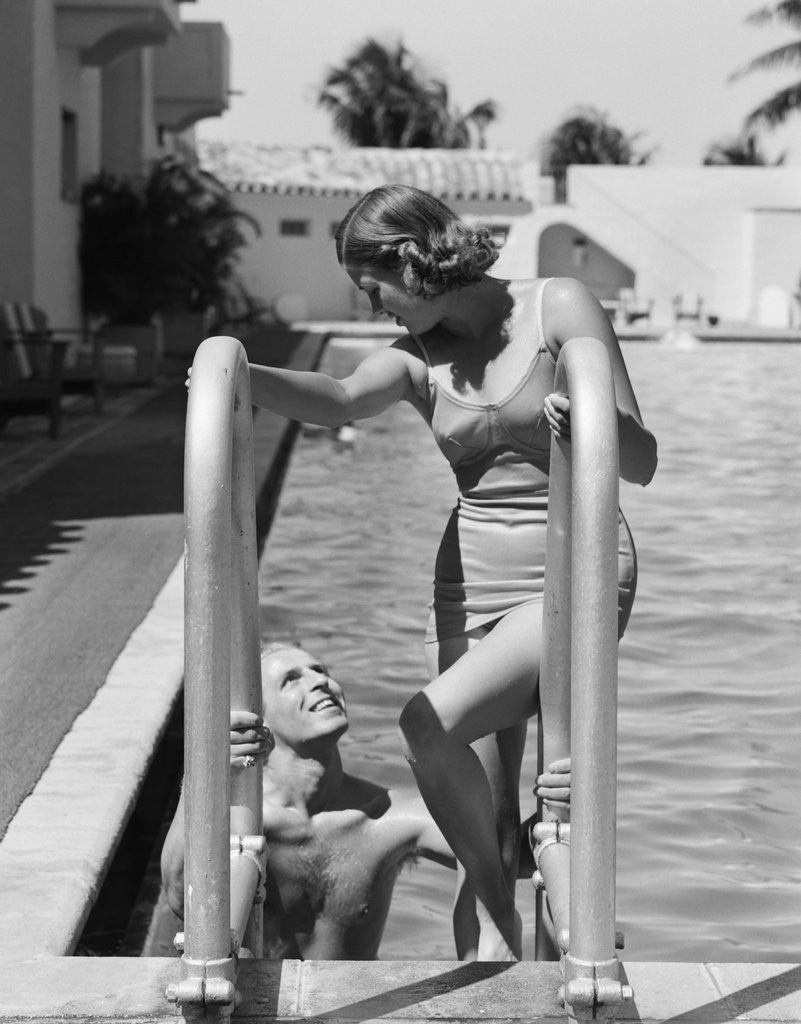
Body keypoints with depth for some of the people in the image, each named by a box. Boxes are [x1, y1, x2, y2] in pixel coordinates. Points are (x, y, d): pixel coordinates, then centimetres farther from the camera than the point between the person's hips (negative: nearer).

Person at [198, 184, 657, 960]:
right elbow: (342, 401, -17)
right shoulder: (419, 357, 5)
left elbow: (641, 463, -8)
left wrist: (569, 421, -29)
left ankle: (492, 894, -2)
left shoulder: (559, 307, -6)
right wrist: (240, 378, -34)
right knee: (490, 820, 4)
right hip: (469, 581, 5)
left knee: (429, 723, -23)